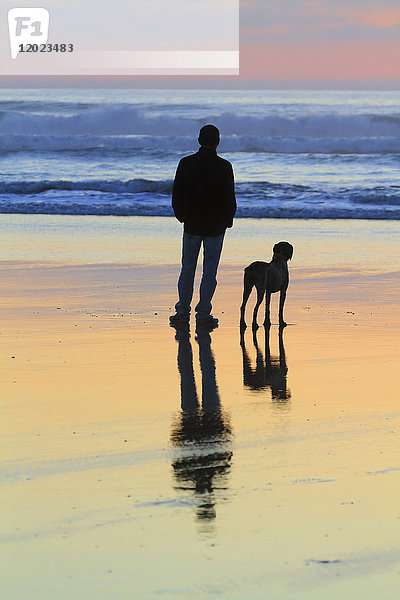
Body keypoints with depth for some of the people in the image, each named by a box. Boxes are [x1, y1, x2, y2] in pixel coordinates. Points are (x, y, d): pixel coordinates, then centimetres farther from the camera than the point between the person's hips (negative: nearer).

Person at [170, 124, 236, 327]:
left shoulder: (186, 163, -3)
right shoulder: (224, 167, -11)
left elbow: (177, 195, 2)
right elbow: (229, 198, -8)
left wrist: (182, 217, 15)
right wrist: (228, 219, 7)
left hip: (191, 225, 2)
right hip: (215, 226, -2)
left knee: (187, 268, 12)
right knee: (210, 270, 3)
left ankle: (182, 312, 14)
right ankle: (203, 314, 1)